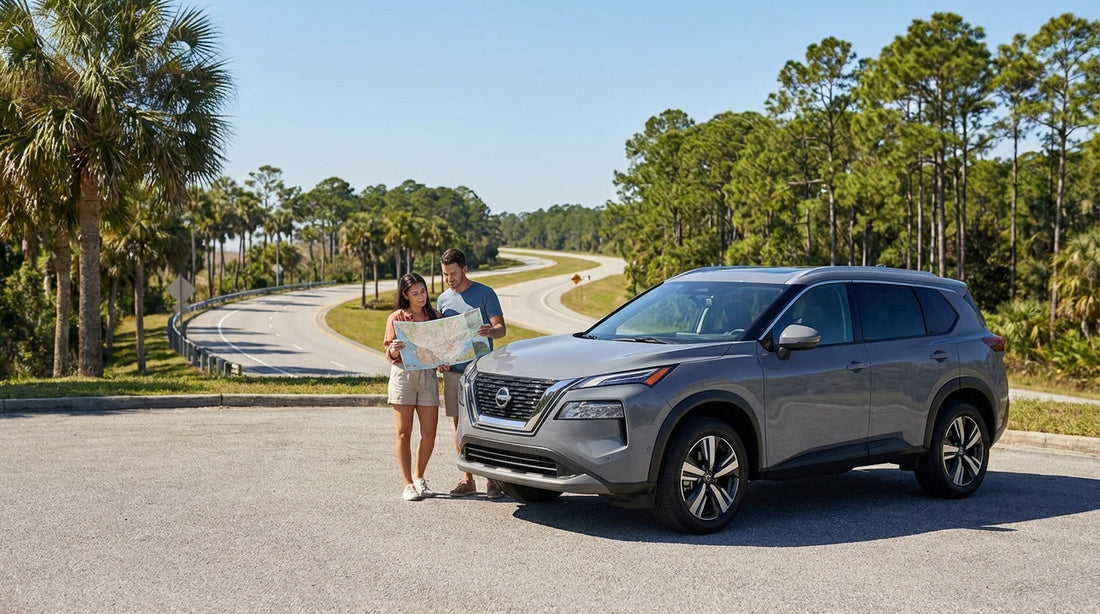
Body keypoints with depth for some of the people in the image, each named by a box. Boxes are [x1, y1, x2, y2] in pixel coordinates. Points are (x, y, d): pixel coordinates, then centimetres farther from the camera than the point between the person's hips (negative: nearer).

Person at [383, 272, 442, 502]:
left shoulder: (435, 316, 12)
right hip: (403, 374, -2)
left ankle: (419, 477, 21)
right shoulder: (396, 318, 4)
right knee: (404, 432, 1)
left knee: (429, 433, 0)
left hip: (428, 376, 3)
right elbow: (390, 354, 1)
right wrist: (394, 350, -22)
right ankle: (408, 484, 8)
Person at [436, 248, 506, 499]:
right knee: (460, 424, 6)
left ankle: (493, 479, 1)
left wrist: (490, 331, -28)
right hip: (452, 370, 5)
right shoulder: (443, 299, 13)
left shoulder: (485, 294, -1)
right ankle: (467, 479, 13)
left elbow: (501, 328, -4)